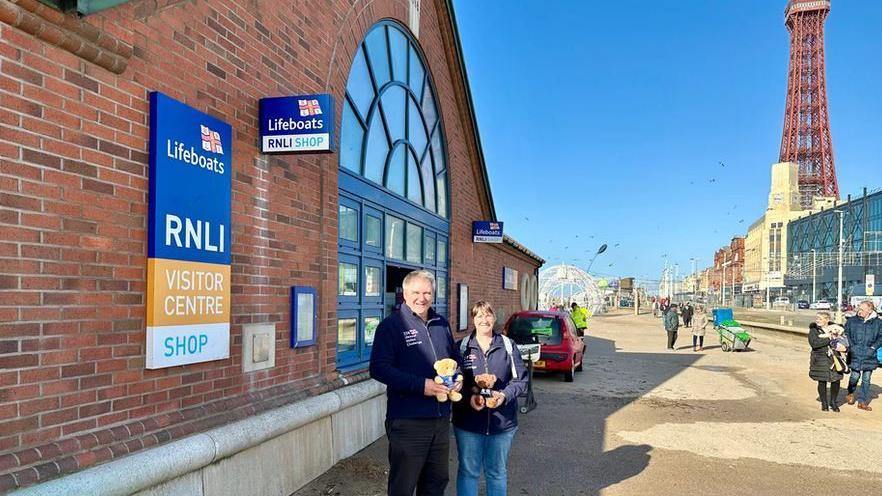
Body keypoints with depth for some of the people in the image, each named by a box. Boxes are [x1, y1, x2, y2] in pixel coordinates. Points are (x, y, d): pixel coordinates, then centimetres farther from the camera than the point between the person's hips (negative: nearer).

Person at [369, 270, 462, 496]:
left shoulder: (441, 324, 11)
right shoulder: (391, 325, -8)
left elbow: (455, 357, 23)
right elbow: (379, 368, -17)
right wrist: (421, 385, -23)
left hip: (441, 418, 6)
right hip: (407, 421, -6)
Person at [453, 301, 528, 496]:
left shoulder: (508, 346, 3)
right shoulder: (462, 347, 0)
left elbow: (520, 380, 1)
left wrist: (505, 395, -16)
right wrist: (469, 397, -18)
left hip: (502, 422, 1)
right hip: (468, 420, -1)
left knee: (497, 472, 15)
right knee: (468, 471, 8)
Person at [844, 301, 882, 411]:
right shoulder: (851, 321, 3)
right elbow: (846, 334, 5)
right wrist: (851, 346, -6)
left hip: (869, 356, 1)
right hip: (855, 355, -1)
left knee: (866, 379, 5)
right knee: (855, 375, -2)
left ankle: (862, 402, 14)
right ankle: (850, 393, 26)